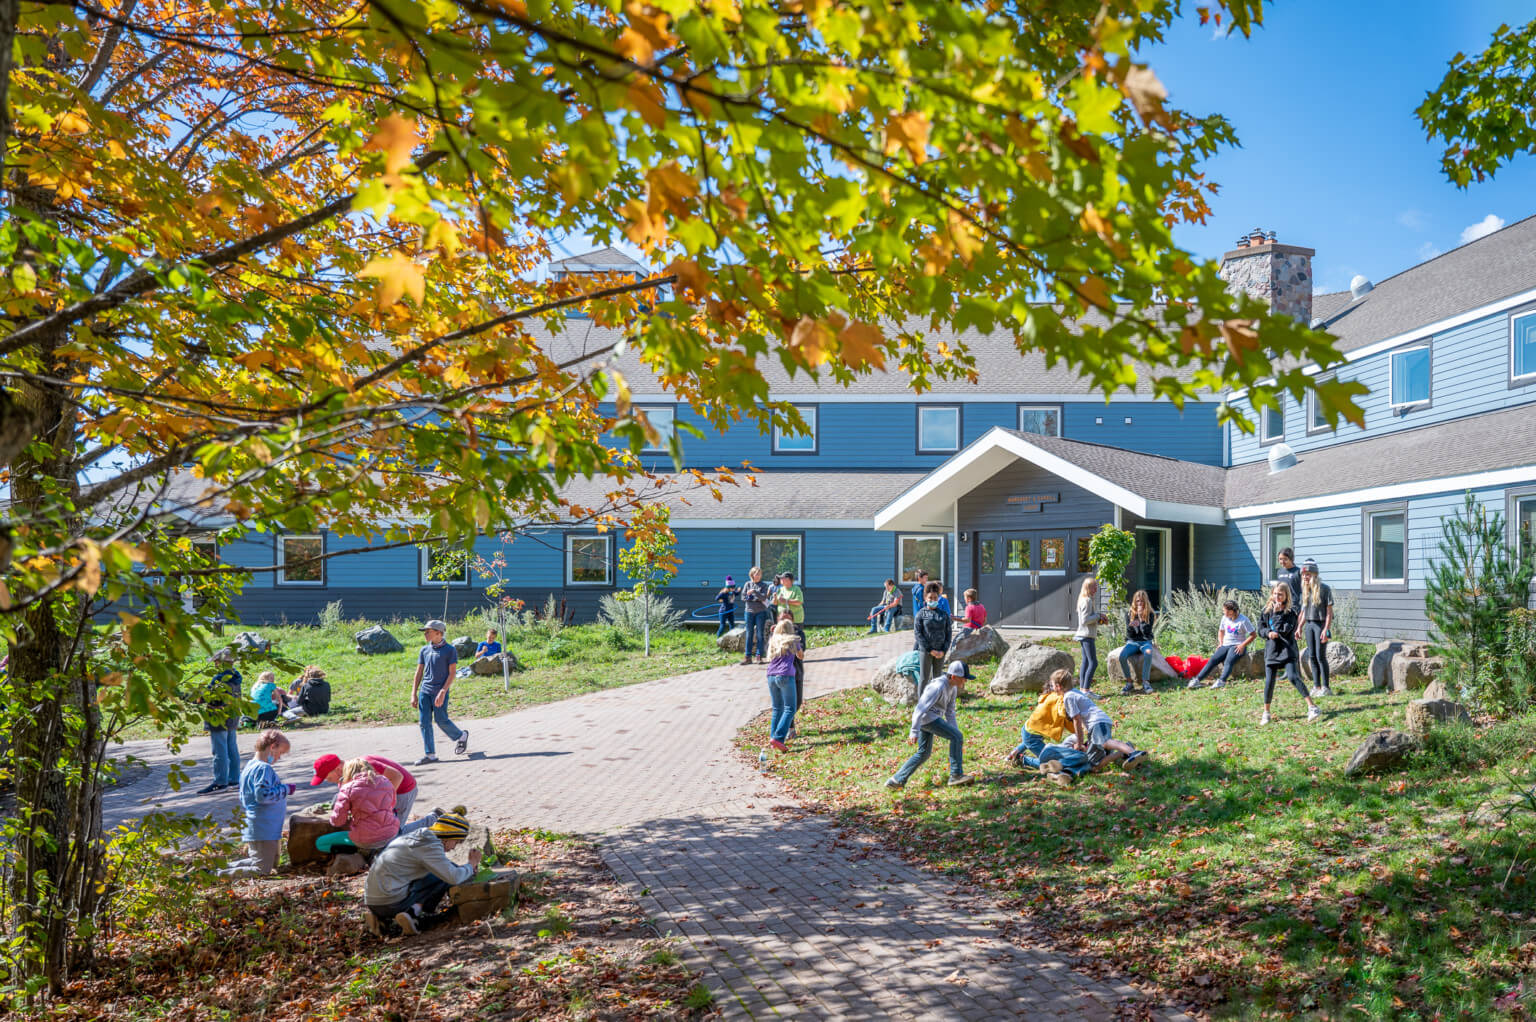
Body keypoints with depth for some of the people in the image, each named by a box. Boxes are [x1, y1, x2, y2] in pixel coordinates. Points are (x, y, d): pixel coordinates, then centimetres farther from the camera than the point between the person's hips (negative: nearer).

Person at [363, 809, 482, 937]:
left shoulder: (417, 836, 15)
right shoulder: (430, 845, -13)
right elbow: (453, 877, -18)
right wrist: (471, 865, 1)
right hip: (391, 904, -9)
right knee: (442, 878, -2)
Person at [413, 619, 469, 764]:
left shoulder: (449, 650, -5)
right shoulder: (424, 650, 10)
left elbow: (451, 674, -8)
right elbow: (419, 673, 13)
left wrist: (442, 692, -17)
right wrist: (413, 694, 8)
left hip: (440, 692, -5)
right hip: (424, 691, 5)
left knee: (441, 720, -3)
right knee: (424, 722, 1)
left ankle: (461, 737, 23)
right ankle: (429, 755, 7)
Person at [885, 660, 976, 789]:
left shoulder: (953, 688, 9)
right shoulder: (938, 687, -21)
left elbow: (950, 712, 17)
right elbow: (921, 708, -25)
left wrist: (955, 733, 13)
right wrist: (914, 732, -28)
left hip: (932, 718, 10)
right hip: (927, 717, -10)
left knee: (923, 754, 17)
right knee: (957, 737, -14)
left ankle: (897, 780, 18)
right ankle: (956, 775, -11)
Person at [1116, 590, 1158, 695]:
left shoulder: (1150, 614, 0)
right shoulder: (1129, 613, 3)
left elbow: (1147, 632, -13)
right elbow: (1129, 635, 0)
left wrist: (1141, 617, -20)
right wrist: (1131, 627, -23)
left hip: (1145, 642, -1)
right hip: (1132, 642, 1)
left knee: (1148, 653, -38)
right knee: (1122, 656, -30)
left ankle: (1145, 682, -29)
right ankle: (1129, 683, -16)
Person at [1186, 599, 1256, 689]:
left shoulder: (1243, 620, -8)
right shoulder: (1225, 618, 9)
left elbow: (1253, 634, -6)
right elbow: (1221, 631, 25)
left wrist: (1242, 645, -14)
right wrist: (1220, 643, 9)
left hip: (1237, 646, -5)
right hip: (1225, 645, 5)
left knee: (1228, 661, -33)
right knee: (1212, 660, -17)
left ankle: (1222, 681, -53)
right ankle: (1197, 680, -25)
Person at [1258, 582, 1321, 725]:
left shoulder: (1290, 611, -3)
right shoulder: (1266, 610, 9)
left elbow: (1285, 630, -14)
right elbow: (1260, 628, 8)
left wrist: (1277, 613, -15)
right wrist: (1268, 633, -12)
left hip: (1287, 650, -3)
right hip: (1271, 650, 3)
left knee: (1293, 677, -19)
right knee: (1269, 681, 1)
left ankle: (1312, 707, -15)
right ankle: (1266, 713, 14)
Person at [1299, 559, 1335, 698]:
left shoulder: (1324, 589, -9)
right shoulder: (1305, 590, 11)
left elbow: (1329, 611, -11)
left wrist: (1326, 629, -17)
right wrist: (1299, 628, 16)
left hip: (1321, 624, -6)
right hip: (1309, 625, 6)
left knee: (1321, 656, -6)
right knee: (1312, 656, 7)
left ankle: (1326, 687, 3)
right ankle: (1316, 686, 14)